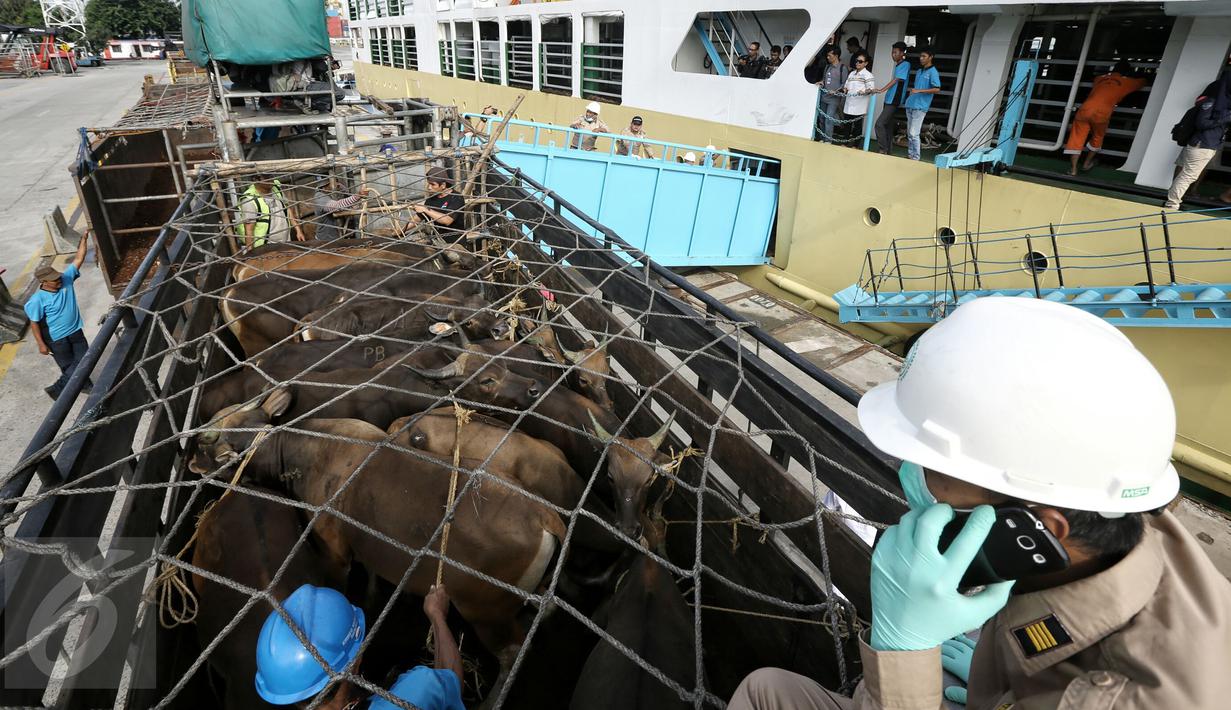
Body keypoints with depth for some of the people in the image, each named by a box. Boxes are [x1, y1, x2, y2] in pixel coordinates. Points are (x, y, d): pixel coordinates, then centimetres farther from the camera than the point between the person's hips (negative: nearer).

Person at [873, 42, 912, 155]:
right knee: (888, 126, 11)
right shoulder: (898, 65, 18)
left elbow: (896, 80, -20)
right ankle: (886, 151, 15)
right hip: (890, 99, 10)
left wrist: (881, 90, -29)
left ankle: (882, 150, -15)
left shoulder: (905, 64, -9)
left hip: (894, 100, -10)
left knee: (879, 124, -17)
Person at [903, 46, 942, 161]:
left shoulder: (933, 72, -8)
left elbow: (937, 89, -17)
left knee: (914, 133, -12)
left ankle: (915, 157, -6)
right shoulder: (919, 71, 17)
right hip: (910, 105, 8)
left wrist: (919, 91, -21)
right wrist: (911, 93, 15)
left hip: (920, 106, -8)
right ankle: (909, 155, 18)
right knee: (909, 133, 11)